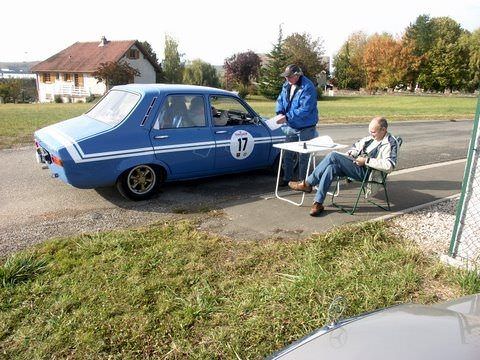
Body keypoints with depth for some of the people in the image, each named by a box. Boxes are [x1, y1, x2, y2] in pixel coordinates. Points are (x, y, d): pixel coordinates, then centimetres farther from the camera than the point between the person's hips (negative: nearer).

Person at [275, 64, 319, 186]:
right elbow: (280, 100, 11)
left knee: (303, 155, 3)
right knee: (288, 153, 14)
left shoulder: (308, 87, -20)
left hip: (305, 128, -7)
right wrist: (280, 112, -10)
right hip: (290, 126, 7)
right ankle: (287, 178, 28)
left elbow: (305, 109, -27)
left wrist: (287, 117, -29)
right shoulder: (286, 85, 4)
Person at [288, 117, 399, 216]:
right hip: (355, 165, 8)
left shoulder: (390, 143, -8)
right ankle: (318, 203, -20)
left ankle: (307, 184, -16)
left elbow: (389, 166, -23)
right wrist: (350, 153, 11)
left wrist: (366, 161, -21)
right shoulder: (371, 138, 19)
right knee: (331, 167, -23)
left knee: (333, 156, -24)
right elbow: (357, 145, 34)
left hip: (366, 172, -8)